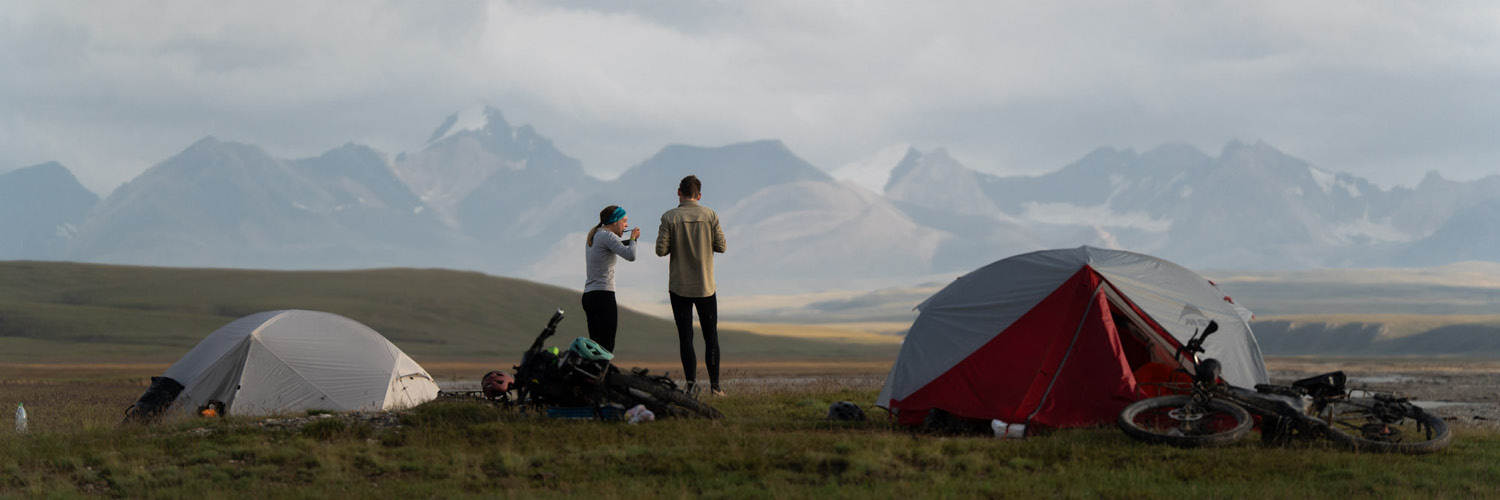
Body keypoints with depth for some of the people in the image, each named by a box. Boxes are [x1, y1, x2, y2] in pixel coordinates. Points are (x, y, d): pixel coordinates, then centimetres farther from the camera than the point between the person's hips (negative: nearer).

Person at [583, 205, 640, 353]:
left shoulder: (593, 235, 17)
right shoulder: (608, 236, -10)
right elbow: (631, 256, -21)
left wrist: (630, 240, 17)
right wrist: (633, 238, -2)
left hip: (588, 295, 9)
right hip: (603, 296, -9)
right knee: (606, 347, -10)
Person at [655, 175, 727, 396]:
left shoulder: (669, 218, -6)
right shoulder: (710, 215, -3)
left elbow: (661, 250, -9)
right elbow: (721, 246, -1)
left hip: (679, 287, -1)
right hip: (706, 286, 1)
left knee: (685, 336, 2)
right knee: (711, 336, 9)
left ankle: (691, 382, -6)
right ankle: (714, 385, 7)